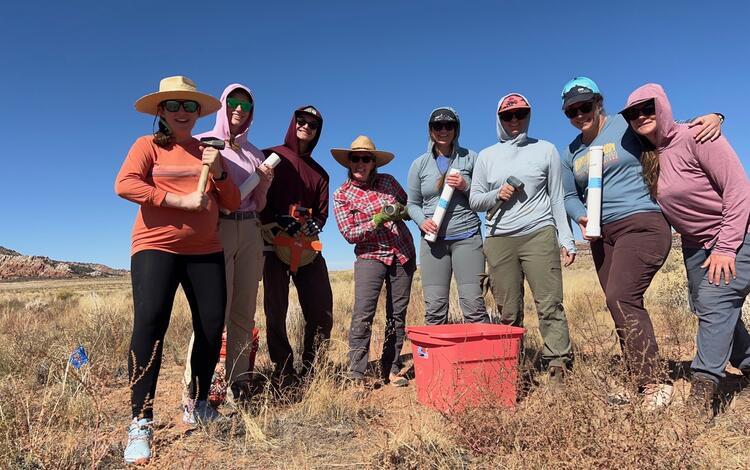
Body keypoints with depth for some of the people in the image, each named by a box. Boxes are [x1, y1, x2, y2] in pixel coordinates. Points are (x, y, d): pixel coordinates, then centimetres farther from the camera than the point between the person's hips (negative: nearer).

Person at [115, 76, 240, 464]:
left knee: (212, 327, 1)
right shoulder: (148, 145, 5)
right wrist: (182, 200, -17)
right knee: (149, 323, -16)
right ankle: (141, 422, -7)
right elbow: (124, 185, -13)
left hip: (205, 251, 4)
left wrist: (218, 172, -6)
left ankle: (197, 405, 20)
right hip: (156, 247, -4)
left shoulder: (207, 152, 17)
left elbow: (232, 203, 12)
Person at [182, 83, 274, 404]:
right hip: (216, 230, -4)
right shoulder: (201, 143, 5)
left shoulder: (254, 153, 17)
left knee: (244, 314, 5)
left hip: (250, 233, 5)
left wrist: (264, 182, 1)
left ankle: (238, 383, 13)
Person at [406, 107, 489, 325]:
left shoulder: (470, 158, 7)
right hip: (433, 239, 1)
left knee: (473, 303, -7)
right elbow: (412, 203, 14)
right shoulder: (419, 164, 10)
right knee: (434, 307, 0)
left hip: (467, 237, -1)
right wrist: (422, 221, -6)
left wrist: (466, 187, -9)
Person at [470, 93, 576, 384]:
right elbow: (474, 201, 14)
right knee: (508, 313, 4)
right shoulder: (486, 156, 14)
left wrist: (566, 238, 4)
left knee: (550, 305, -8)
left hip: (539, 235, -1)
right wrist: (496, 195, -6)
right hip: (499, 241, 2)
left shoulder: (546, 150, 11)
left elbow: (557, 198, 10)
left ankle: (558, 367, -3)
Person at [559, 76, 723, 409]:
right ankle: (640, 385, 19)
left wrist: (711, 118, -13)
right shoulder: (571, 154, 12)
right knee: (625, 307, 8)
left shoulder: (627, 126, -2)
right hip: (603, 236, 6)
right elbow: (570, 197, 16)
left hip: (641, 224, -6)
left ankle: (655, 384, -9)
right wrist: (580, 217, -3)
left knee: (621, 298, -20)